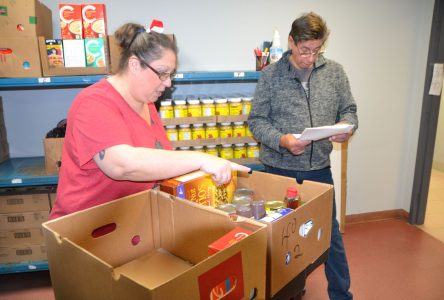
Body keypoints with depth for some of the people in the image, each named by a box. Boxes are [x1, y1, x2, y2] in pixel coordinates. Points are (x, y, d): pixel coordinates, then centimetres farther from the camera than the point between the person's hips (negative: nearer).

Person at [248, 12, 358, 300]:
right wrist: (282, 140, -22)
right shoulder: (270, 75, -5)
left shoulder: (335, 71, 2)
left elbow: (349, 109, 9)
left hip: (320, 168, 2)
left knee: (331, 233, 13)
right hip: (280, 169, -1)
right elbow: (257, 120, -5)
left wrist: (346, 127, -15)